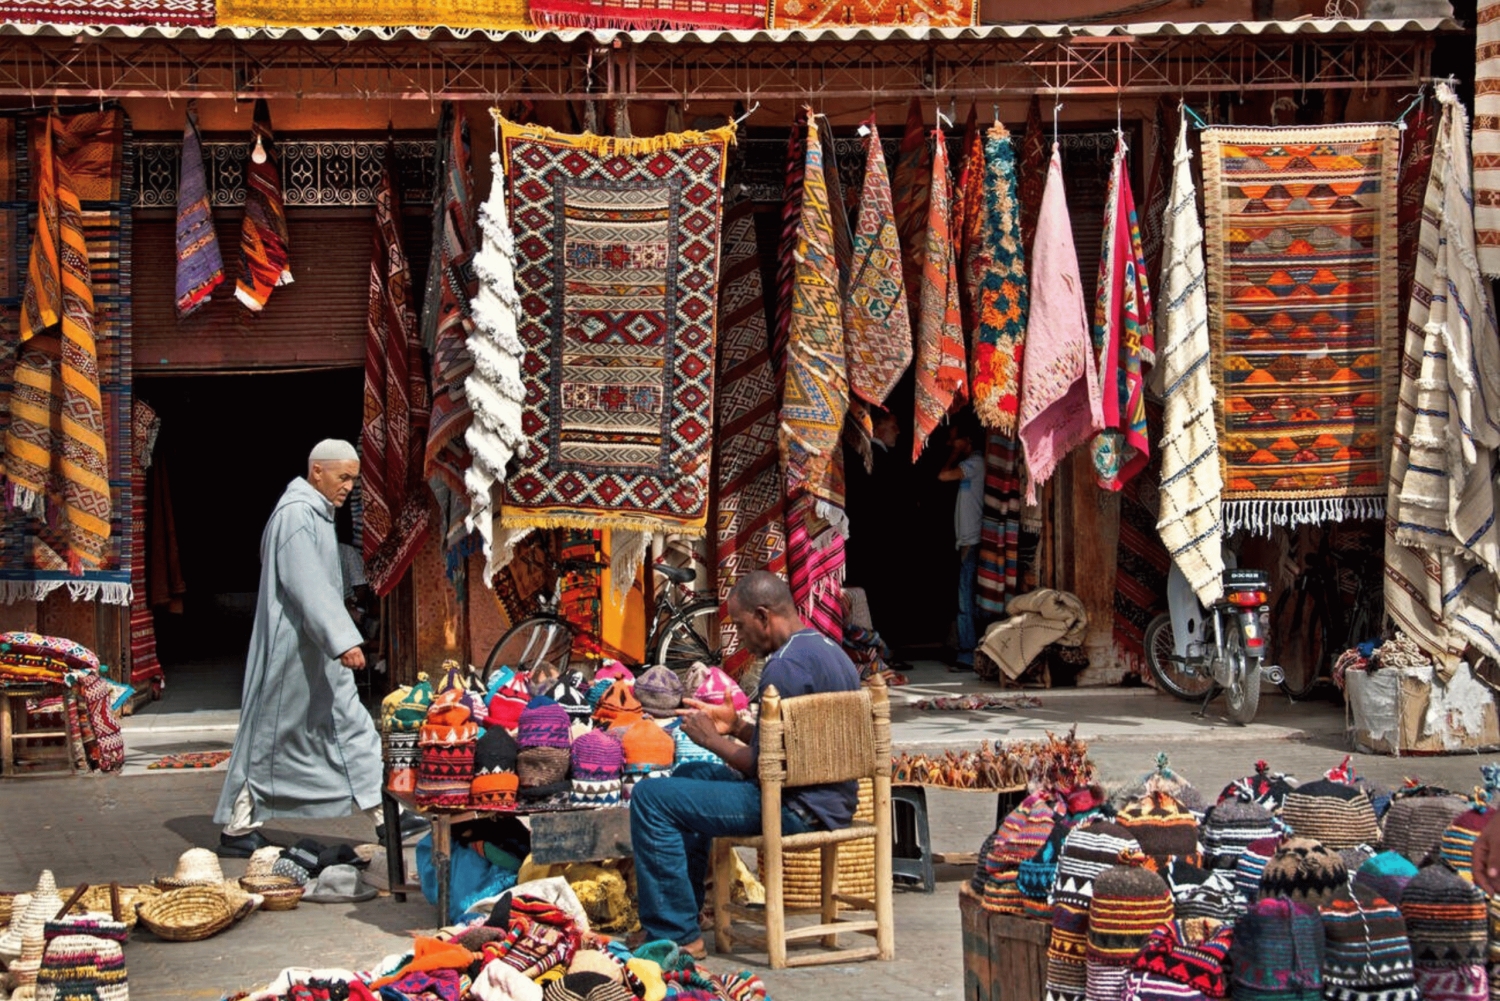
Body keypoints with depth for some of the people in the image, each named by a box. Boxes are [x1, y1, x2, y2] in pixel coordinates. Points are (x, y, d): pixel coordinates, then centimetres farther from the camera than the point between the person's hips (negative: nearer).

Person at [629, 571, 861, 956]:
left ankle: (678, 935, -8)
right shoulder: (826, 649, 13)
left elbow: (762, 766, -19)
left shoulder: (787, 665, -20)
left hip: (798, 808, -11)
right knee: (691, 774, 29)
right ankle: (686, 907, 33)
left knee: (651, 797, -12)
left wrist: (711, 739, -4)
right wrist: (736, 726, 14)